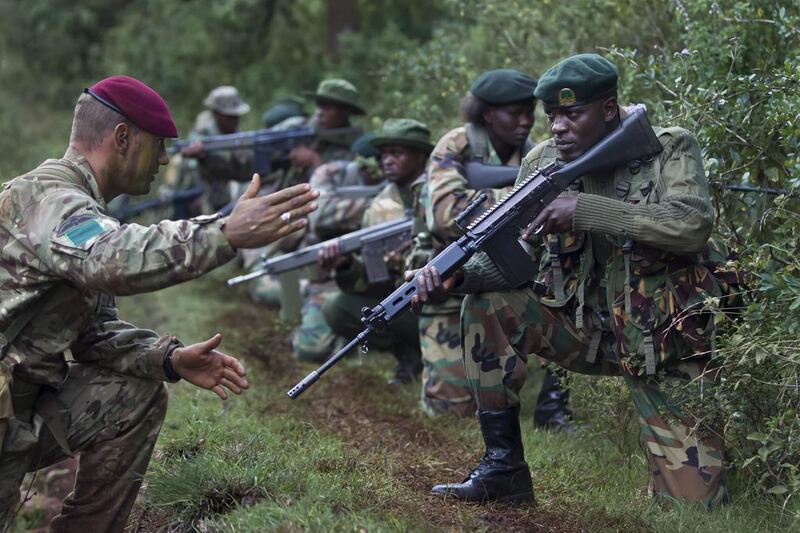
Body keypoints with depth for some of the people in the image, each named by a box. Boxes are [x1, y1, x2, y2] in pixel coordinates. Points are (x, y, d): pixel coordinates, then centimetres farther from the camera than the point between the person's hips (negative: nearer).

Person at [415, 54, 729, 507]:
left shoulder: (670, 149, -11)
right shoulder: (544, 163, 0)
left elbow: (693, 225, -29)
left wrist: (585, 209, -32)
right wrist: (458, 274, -26)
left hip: (666, 345, -4)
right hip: (588, 329, 4)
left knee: (694, 502, -10)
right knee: (488, 306, -17)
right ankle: (504, 468, -8)